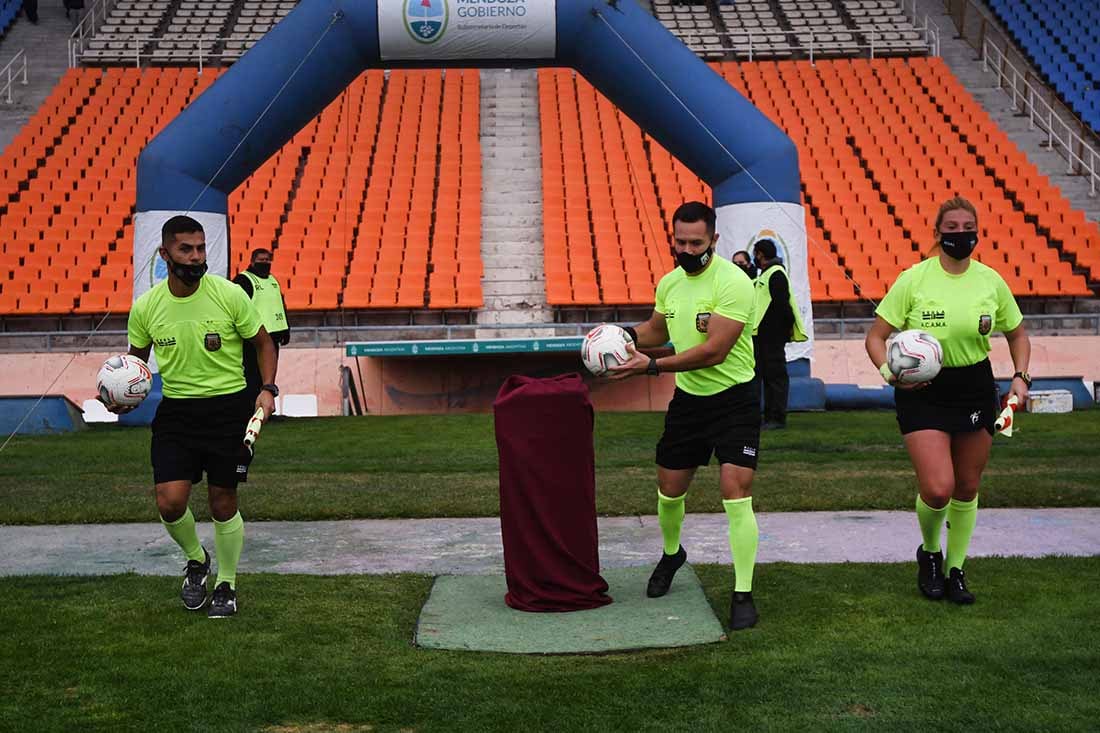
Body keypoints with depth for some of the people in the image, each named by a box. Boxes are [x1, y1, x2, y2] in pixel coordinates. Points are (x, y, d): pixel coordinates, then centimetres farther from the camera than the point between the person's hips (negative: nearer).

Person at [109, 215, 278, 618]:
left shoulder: (229, 295, -10)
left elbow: (263, 342, 3)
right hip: (176, 410, 2)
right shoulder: (145, 308, -3)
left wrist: (268, 388, -11)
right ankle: (196, 559, 23)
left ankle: (226, 585, 26)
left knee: (223, 503, 4)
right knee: (170, 502, -10)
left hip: (229, 407, -2)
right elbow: (136, 359, 14)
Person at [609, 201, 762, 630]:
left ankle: (743, 595, -5)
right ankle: (671, 554, 45)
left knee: (736, 494, -15)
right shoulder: (669, 283, 3)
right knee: (669, 490, 14)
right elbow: (657, 330, 21)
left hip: (733, 399, -6)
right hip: (687, 399, 7)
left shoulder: (732, 281, -21)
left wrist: (652, 366, -30)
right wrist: (627, 336, -1)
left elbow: (714, 351, -28)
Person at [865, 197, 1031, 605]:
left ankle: (955, 571, 29)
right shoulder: (914, 279, -9)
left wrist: (1021, 376, 0)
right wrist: (888, 370, -23)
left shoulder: (991, 281, 0)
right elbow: (875, 336, -6)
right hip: (922, 392, -3)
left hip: (975, 388, 3)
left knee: (967, 488, 10)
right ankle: (929, 552, 17)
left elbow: (1017, 334, 15)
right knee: (937, 489, -15)